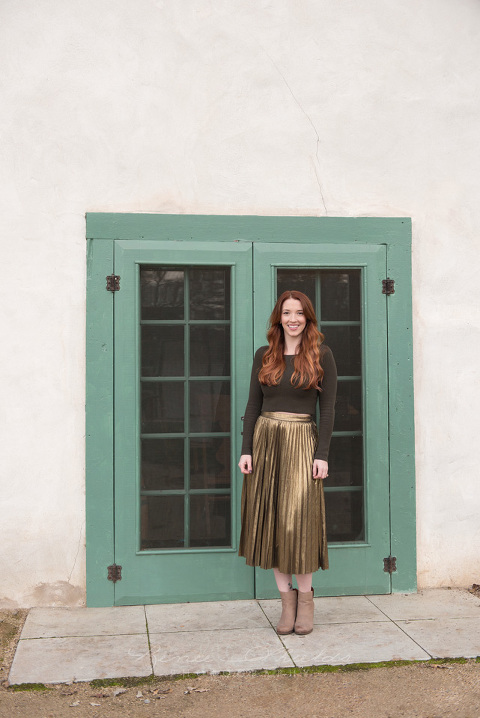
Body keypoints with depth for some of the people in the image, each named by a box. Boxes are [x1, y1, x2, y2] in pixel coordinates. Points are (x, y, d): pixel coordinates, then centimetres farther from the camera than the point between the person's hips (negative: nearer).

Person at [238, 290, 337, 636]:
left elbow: (328, 408, -2)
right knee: (271, 523, 3)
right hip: (265, 441, 3)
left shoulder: (322, 355, 1)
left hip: (302, 442, -3)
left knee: (299, 523, -2)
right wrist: (246, 449, 1)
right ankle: (287, 599, 15)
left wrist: (322, 454, -9)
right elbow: (253, 404, 9)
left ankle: (305, 597, 18)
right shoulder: (264, 355, 9)